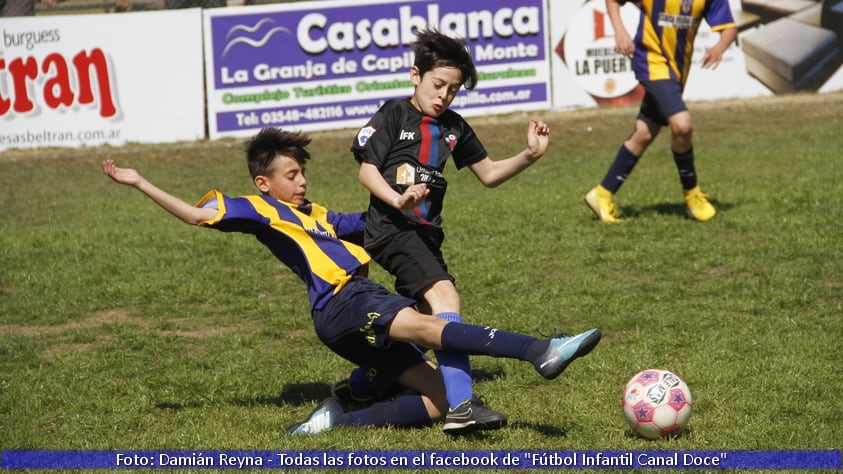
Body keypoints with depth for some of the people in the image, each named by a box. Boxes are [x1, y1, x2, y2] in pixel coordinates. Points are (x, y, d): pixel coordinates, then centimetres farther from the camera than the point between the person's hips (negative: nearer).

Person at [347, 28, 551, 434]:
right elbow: (367, 170, -7)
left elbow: (488, 173, 19)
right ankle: (460, 405, -38)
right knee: (444, 295, -26)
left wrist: (529, 155, 3)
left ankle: (359, 384, 35)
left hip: (426, 233, 8)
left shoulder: (453, 127, 13)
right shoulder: (394, 115, -4)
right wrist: (397, 200, -24)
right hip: (391, 228, -8)